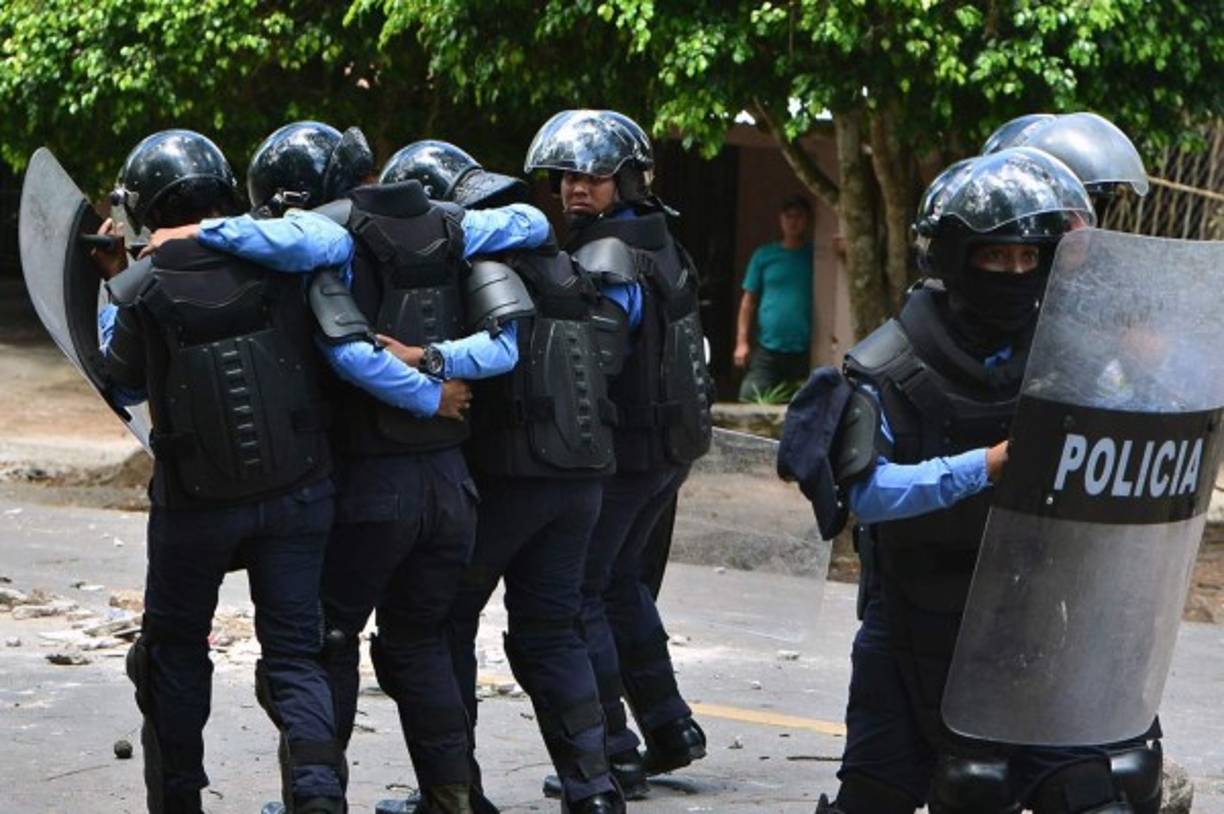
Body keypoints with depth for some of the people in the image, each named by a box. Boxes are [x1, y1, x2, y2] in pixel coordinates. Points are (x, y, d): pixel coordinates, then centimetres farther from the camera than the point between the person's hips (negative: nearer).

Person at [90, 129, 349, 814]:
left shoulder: (141, 292, -12)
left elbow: (126, 378, 6)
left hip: (194, 504, -1)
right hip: (299, 493, 1)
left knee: (175, 647, 20)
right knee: (294, 653, 5)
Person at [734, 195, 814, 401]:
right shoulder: (764, 256, 10)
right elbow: (748, 300, 11)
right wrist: (742, 342, 3)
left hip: (804, 352, -1)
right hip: (767, 351, 1)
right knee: (750, 399, -9)